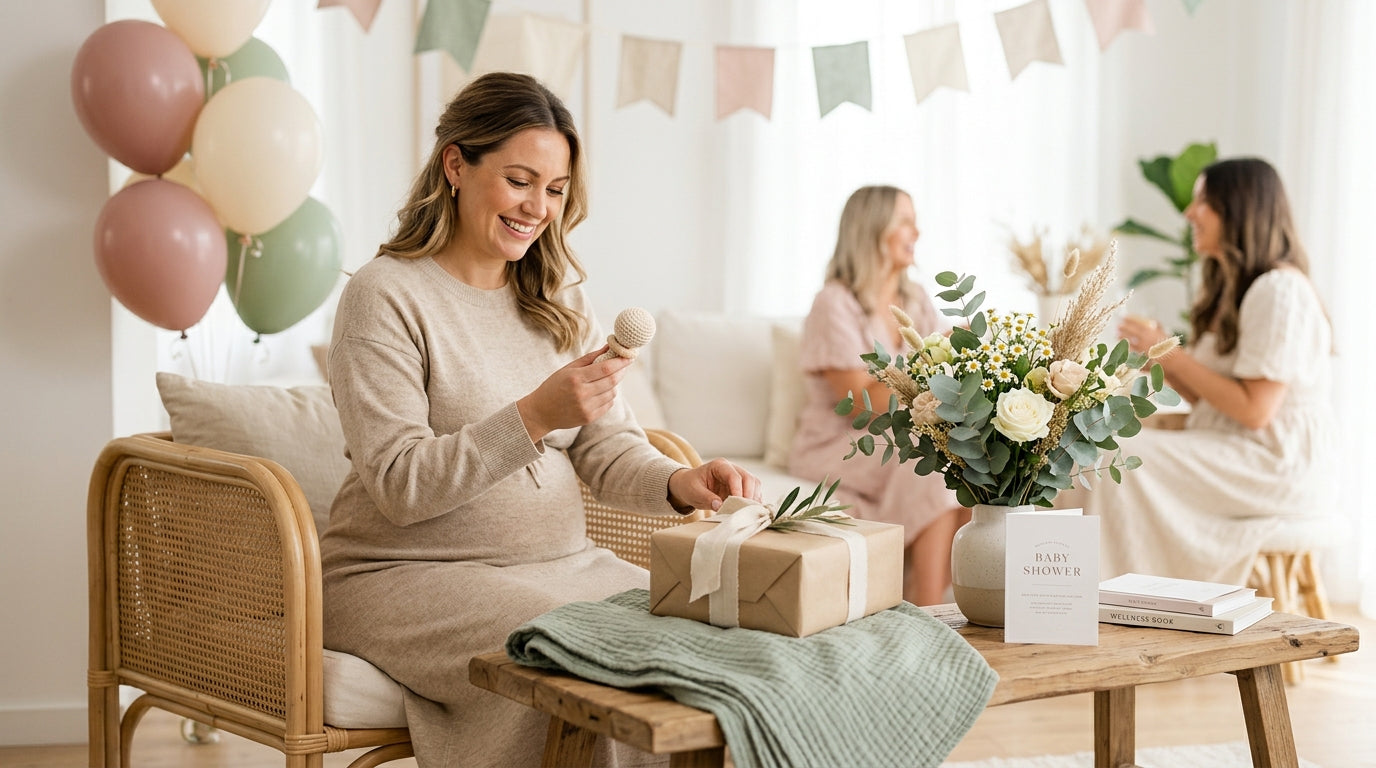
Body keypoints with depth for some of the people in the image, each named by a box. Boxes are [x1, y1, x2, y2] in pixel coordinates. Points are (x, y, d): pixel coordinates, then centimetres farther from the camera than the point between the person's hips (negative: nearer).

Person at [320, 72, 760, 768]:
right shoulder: (383, 295, -9)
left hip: (562, 565, 6)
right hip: (407, 574, -6)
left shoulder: (557, 298, 14)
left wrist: (679, 485, -15)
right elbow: (399, 487, -16)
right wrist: (534, 416, -28)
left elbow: (606, 446, 8)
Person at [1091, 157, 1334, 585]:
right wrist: (1160, 358, -2)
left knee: (1127, 461, -22)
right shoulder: (1230, 287, 17)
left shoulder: (1280, 289, -13)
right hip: (1231, 454, 9)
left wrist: (1172, 355, -14)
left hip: (1277, 466, -9)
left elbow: (1255, 410, -19)